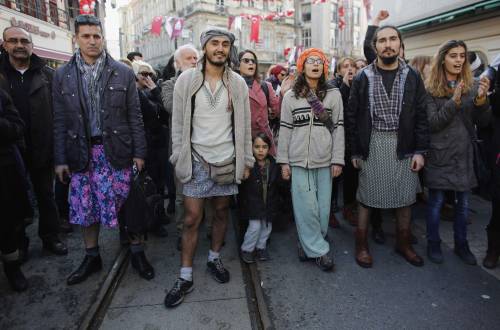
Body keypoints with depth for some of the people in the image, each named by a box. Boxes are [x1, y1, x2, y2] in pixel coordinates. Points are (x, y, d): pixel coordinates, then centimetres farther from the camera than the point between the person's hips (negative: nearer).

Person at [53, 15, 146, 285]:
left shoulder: (123, 73, 1)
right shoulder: (62, 75, 5)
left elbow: (135, 116, 0)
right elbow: (60, 121, 5)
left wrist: (138, 152, -3)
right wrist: (60, 159, 2)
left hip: (116, 150, -2)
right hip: (81, 152, 2)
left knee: (124, 204, 2)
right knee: (85, 207, 10)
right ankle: (91, 257, 29)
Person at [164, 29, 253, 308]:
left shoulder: (238, 83, 2)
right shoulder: (186, 80, -2)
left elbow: (244, 125, 4)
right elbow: (178, 123, -1)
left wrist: (246, 161, 3)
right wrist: (179, 158, -4)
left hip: (228, 159, 2)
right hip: (196, 159, -2)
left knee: (222, 211, 13)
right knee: (192, 218, 0)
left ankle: (215, 258, 35)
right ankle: (186, 277, 15)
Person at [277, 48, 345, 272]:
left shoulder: (334, 94, 6)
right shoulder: (291, 96, 5)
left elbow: (338, 128, 5)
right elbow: (285, 130, 4)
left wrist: (338, 159, -1)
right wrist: (283, 161, 1)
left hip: (325, 161, 1)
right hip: (299, 160, -1)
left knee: (322, 207, 5)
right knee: (306, 207, -1)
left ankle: (308, 244, 23)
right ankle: (318, 250, 13)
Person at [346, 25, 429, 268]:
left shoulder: (412, 77, 5)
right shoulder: (363, 78, 0)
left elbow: (421, 115, 4)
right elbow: (352, 117, 0)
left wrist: (420, 150, -3)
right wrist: (355, 152, -3)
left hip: (404, 145, 2)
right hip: (372, 144, -2)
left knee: (405, 196, 11)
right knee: (366, 195, 4)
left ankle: (403, 244, 31)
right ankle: (361, 245, 20)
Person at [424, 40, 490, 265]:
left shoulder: (471, 86, 6)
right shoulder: (431, 89, -5)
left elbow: (477, 121, 1)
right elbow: (432, 123, -12)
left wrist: (481, 99, -17)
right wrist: (454, 102, -23)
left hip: (465, 153, 4)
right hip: (440, 153, -4)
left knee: (463, 203, 13)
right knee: (436, 202, 5)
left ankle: (461, 244, 30)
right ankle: (433, 244, 22)